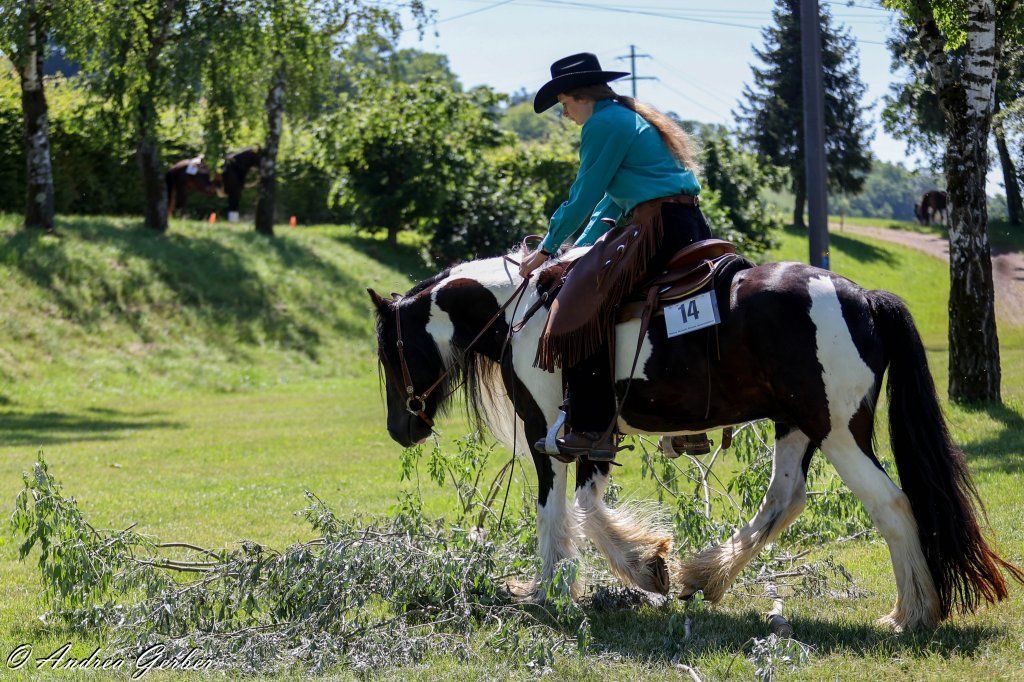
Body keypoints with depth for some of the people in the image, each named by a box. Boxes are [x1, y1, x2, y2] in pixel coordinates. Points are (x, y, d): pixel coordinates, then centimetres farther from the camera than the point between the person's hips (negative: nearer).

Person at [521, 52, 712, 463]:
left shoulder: (604, 124, -5)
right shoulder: (632, 119, 26)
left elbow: (583, 197, -5)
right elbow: (613, 198, 29)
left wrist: (549, 248, 6)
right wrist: (580, 248, 24)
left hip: (657, 227, -11)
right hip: (692, 228, 11)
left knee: (585, 308, -15)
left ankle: (591, 430, -22)